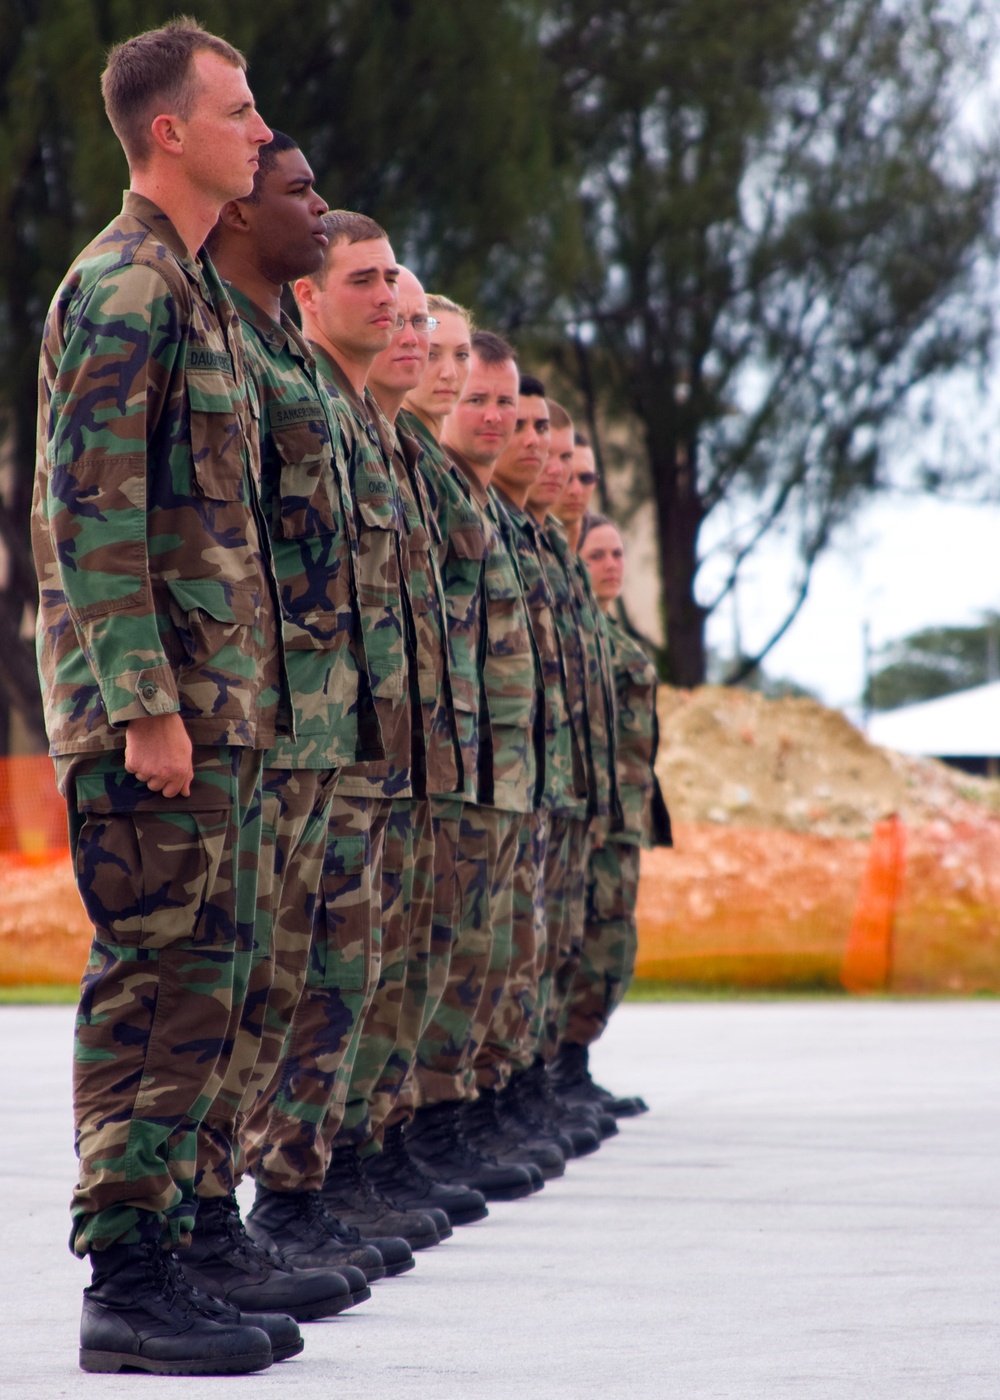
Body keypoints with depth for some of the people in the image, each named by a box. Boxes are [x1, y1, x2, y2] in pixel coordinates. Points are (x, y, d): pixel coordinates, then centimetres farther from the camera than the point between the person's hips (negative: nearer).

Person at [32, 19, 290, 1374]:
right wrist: (144, 703, -21)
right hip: (159, 704, -10)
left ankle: (161, 1259, 15)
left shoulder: (192, 287, 20)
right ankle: (127, 1285, -7)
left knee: (197, 979, 10)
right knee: (157, 983, -9)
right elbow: (91, 511, -17)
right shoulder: (123, 285, -11)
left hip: (215, 703, 10)